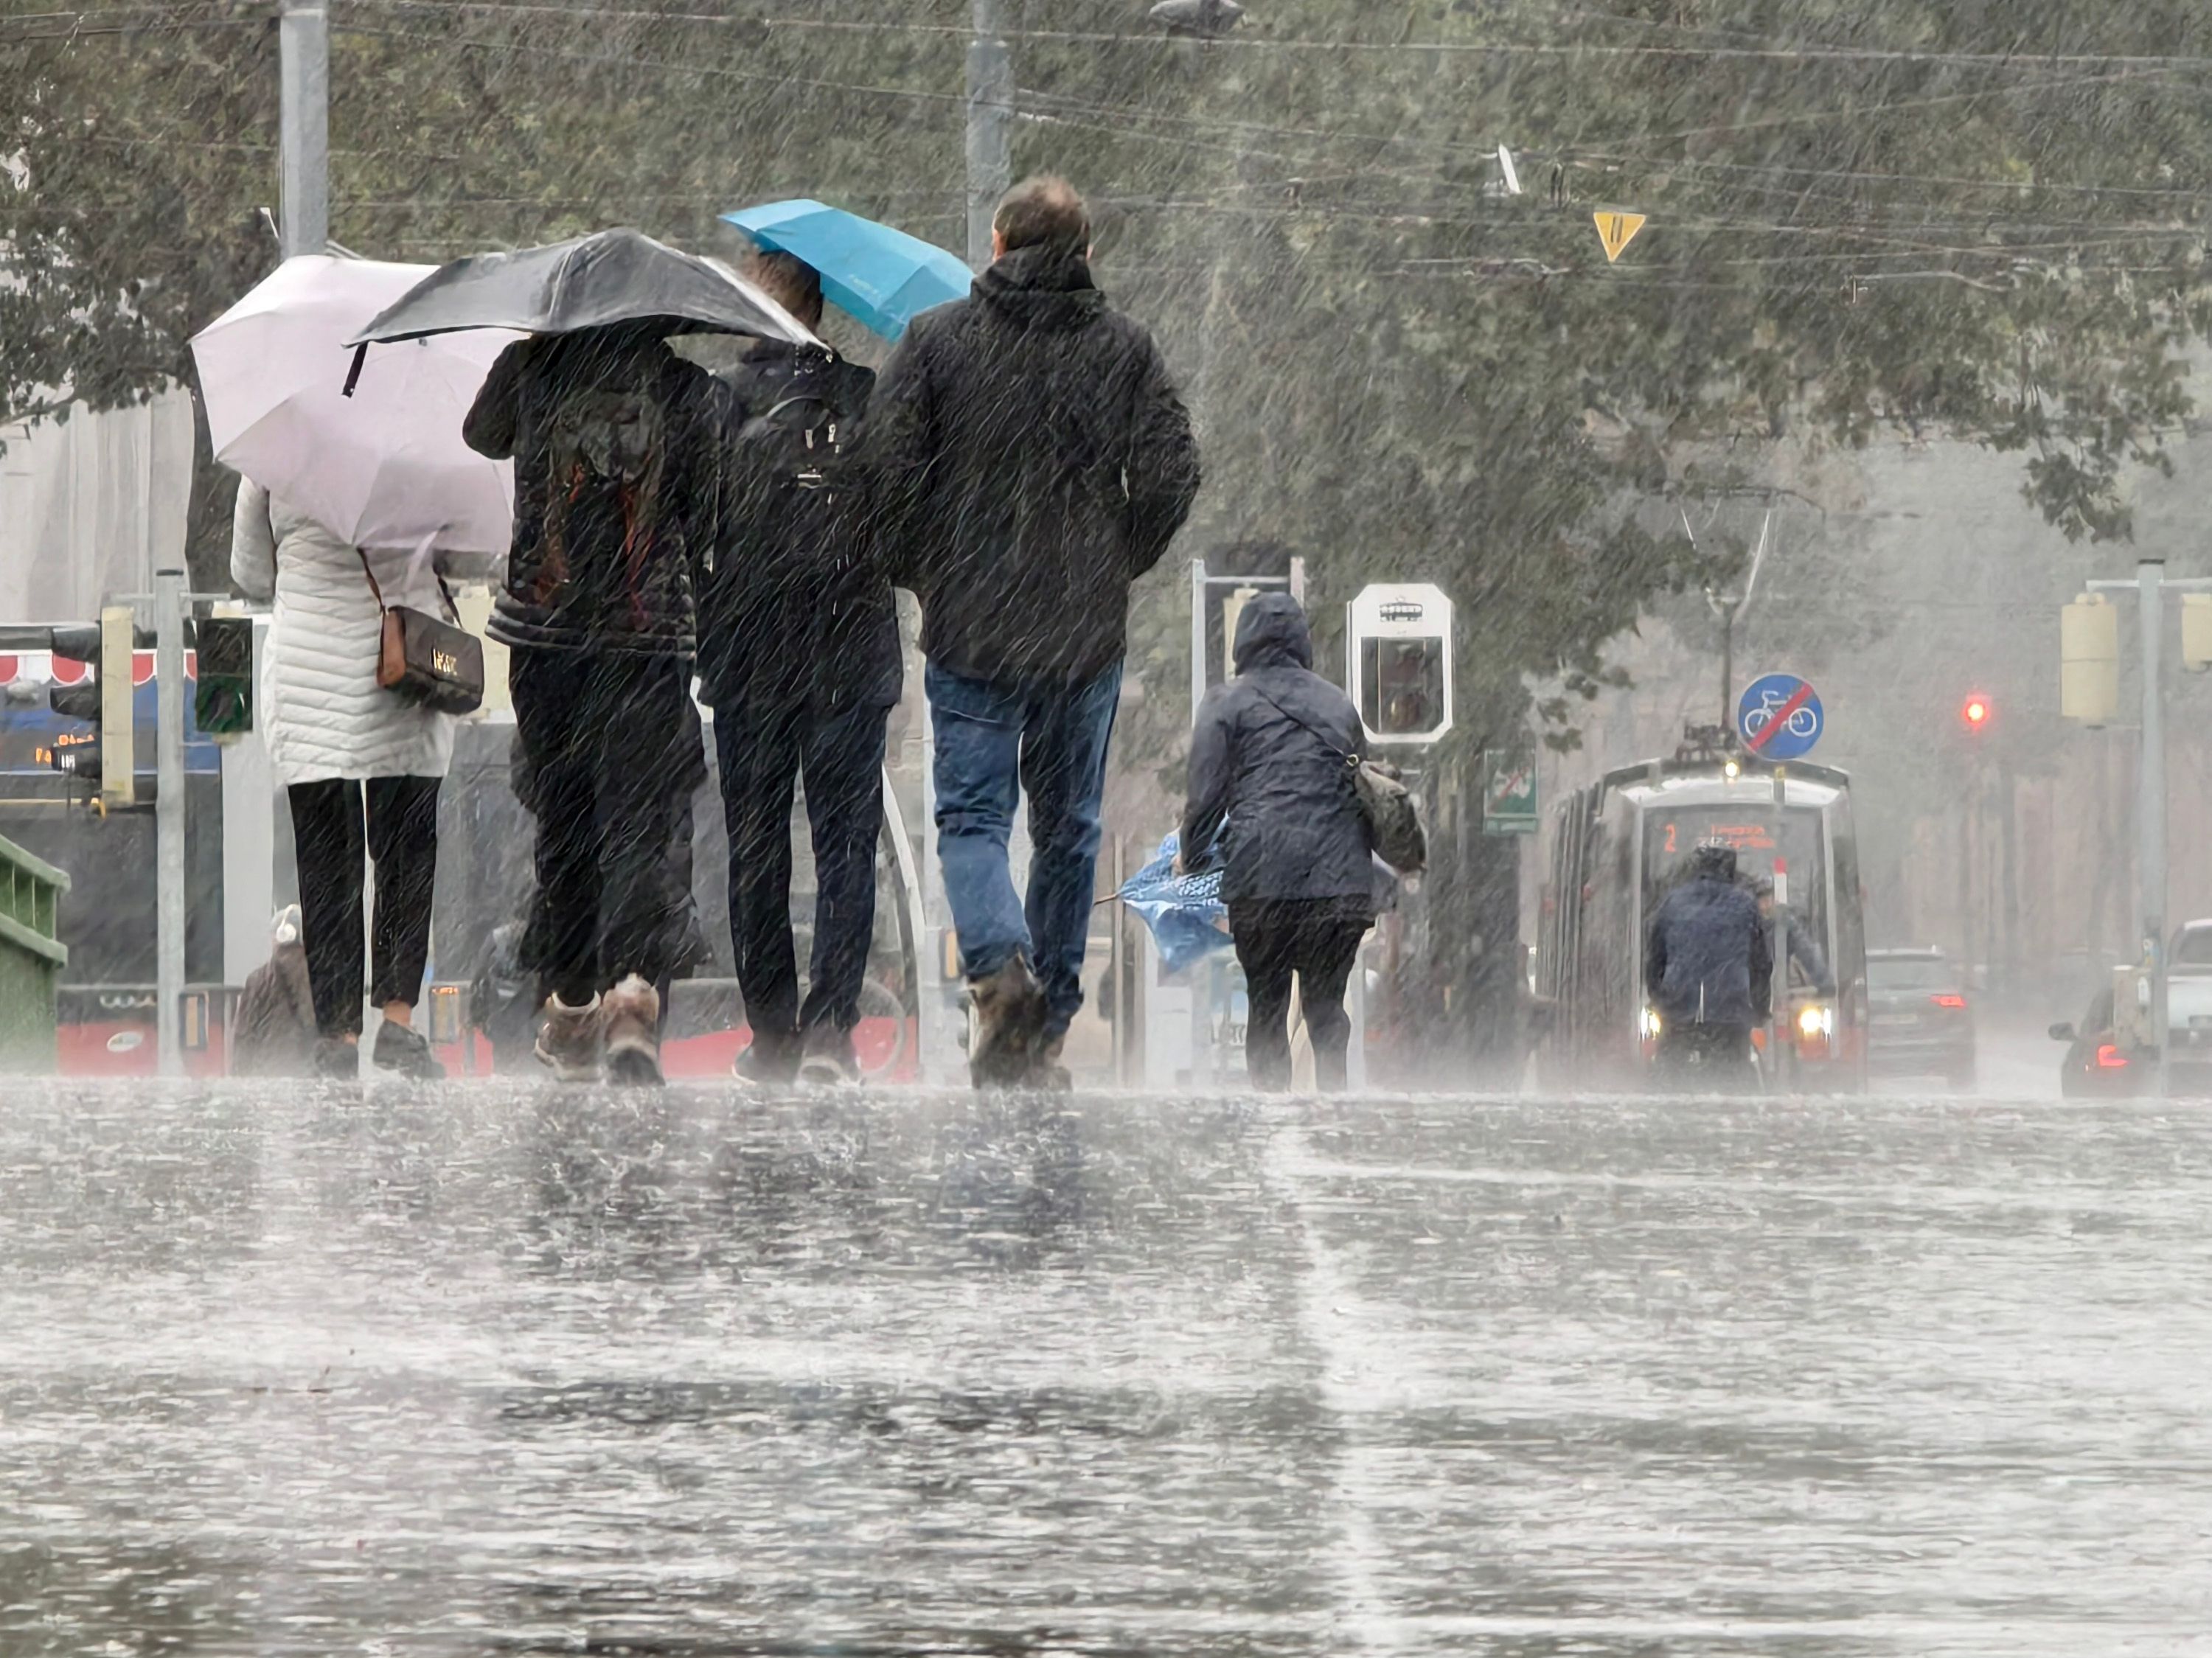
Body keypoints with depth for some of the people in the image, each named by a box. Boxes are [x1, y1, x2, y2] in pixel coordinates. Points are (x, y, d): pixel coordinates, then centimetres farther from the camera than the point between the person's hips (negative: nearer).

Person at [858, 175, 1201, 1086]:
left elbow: (885, 465, -8)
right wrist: (1116, 565, 12)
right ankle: (1045, 1034, 14)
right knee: (1068, 829, 12)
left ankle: (999, 963, -27)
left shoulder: (936, 339, -2)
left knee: (971, 816, 1)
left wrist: (917, 569, 8)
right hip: (1087, 633, 2)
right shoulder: (1125, 348, 2)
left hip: (969, 626, -2)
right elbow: (1169, 474, -4)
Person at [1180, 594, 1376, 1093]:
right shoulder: (1338, 704, 18)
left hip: (1262, 879, -3)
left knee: (1266, 1008, 4)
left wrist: (1192, 860, 16)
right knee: (1327, 1005, 8)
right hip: (1341, 878, 3)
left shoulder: (1227, 703, 5)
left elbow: (1206, 797, 2)